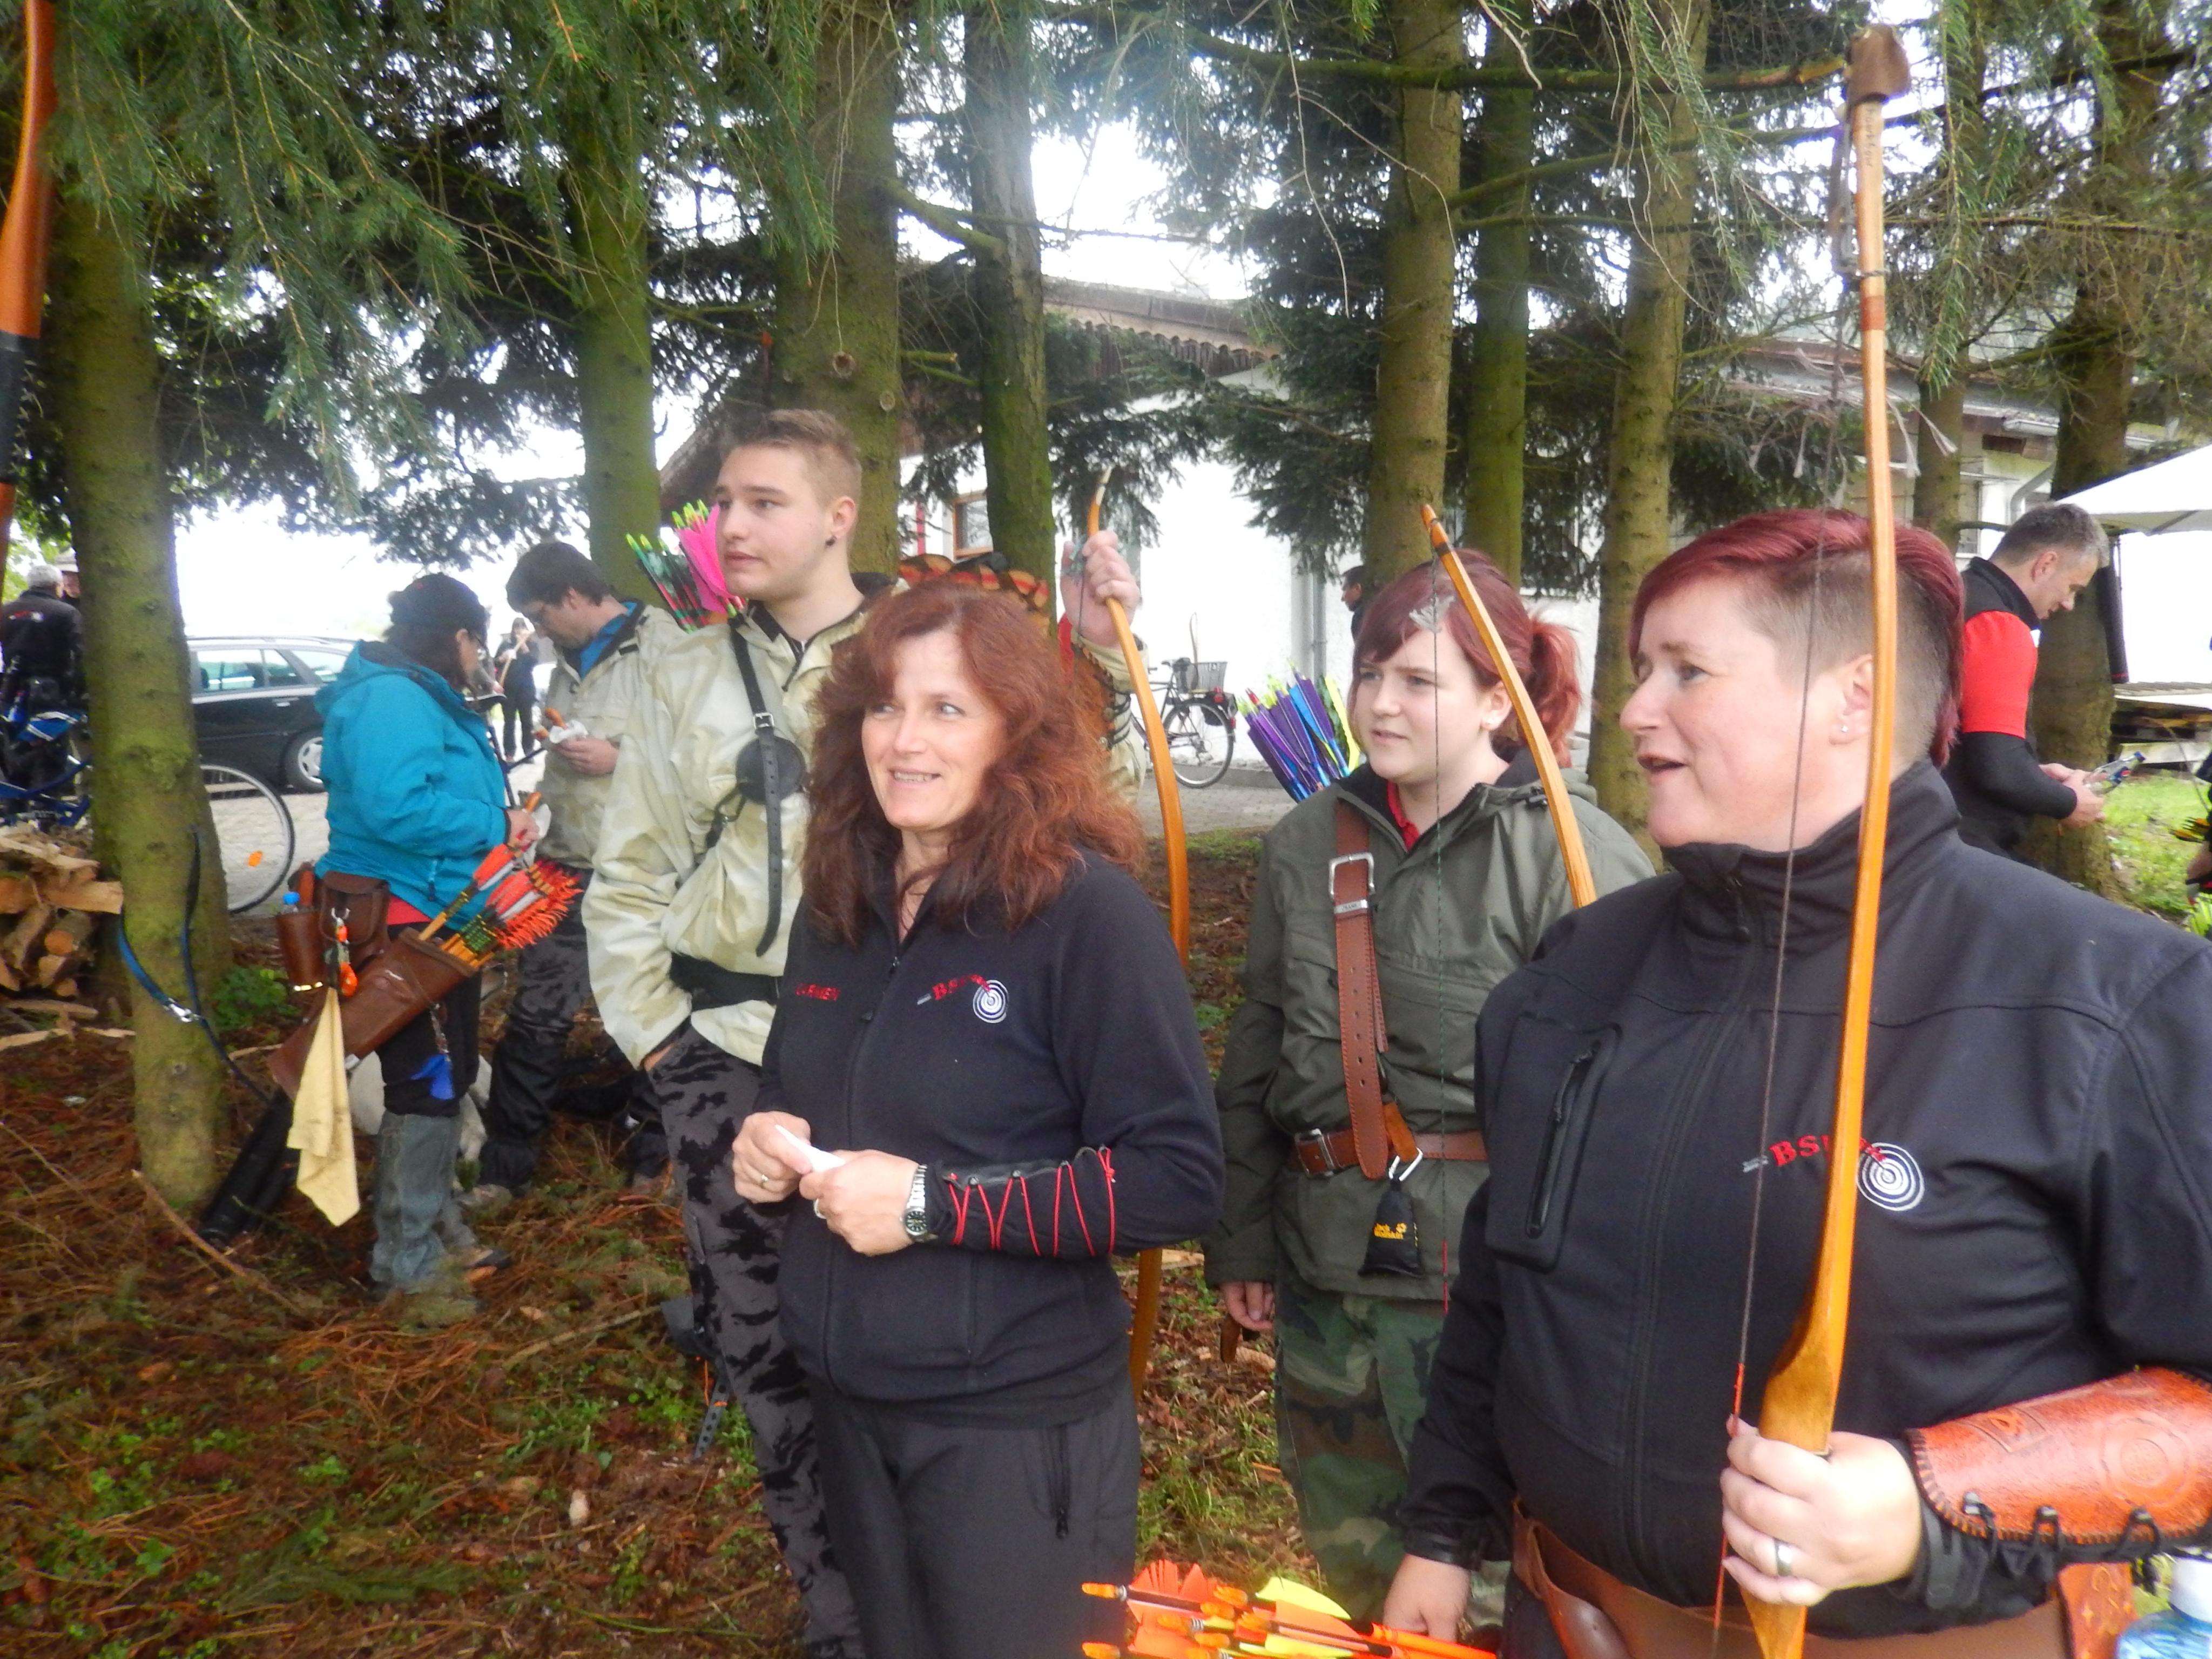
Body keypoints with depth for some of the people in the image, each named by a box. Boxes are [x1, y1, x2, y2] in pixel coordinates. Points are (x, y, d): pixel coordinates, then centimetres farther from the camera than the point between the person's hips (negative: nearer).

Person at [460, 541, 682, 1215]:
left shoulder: (661, 648, -12)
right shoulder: (570, 660, 16)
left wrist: (620, 759, -19)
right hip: (567, 870, 7)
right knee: (535, 1016, 8)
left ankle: (653, 1159, 23)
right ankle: (503, 1168, 18)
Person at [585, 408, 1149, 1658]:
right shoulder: (691, 676, 6)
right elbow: (629, 876, 12)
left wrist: (1103, 661, -15)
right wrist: (652, 1032, 6)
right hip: (728, 1066, 3)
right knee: (771, 1355, 12)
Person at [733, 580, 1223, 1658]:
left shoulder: (1086, 907, -18)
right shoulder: (839, 905, 3)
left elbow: (1180, 1180, -21)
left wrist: (933, 1204, -23)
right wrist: (766, 1144, -5)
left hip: (1017, 1420, -6)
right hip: (848, 1404, 7)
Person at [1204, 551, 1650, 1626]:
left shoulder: (1574, 854, -12)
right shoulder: (1307, 843, 6)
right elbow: (1256, 1053, 12)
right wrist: (1240, 1243, 13)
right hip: (1325, 1276, 6)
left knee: (1484, 1587, 9)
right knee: (1349, 1559, 23)